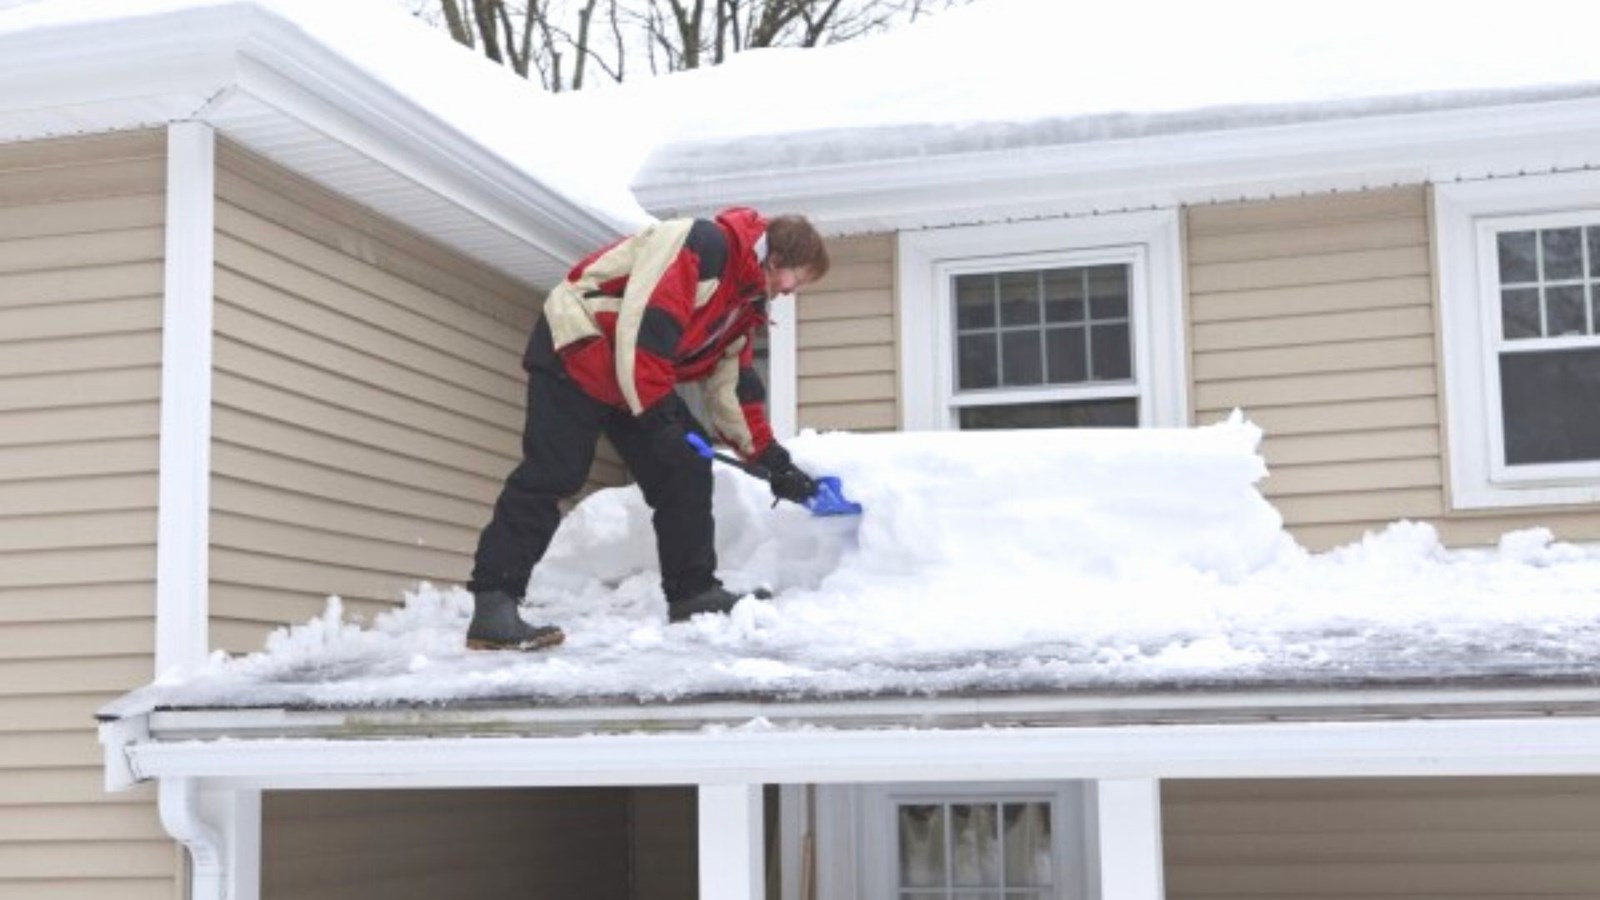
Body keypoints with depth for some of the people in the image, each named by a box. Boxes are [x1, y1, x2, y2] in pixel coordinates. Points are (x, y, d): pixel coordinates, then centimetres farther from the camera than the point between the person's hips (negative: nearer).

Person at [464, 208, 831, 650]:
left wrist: (772, 459, 13)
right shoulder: (703, 245, -20)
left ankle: (693, 593, 13)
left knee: (685, 471, 5)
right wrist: (658, 415, -25)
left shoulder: (746, 298, 12)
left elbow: (733, 383, 17)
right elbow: (645, 327, -28)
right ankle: (492, 606, -18)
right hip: (576, 351, -10)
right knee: (550, 476, -16)